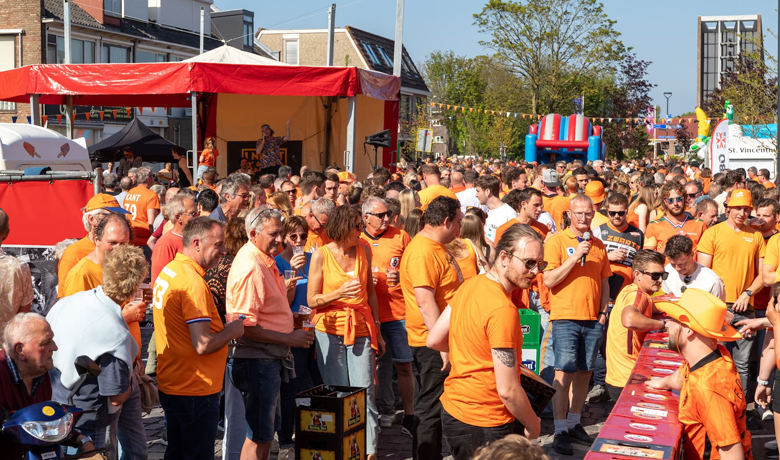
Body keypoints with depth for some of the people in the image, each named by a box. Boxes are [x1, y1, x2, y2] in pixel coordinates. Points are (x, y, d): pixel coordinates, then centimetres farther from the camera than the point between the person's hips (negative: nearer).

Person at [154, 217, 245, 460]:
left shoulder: (168, 272, 8)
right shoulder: (193, 283, -23)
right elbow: (203, 345, -27)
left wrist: (222, 329, 12)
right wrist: (232, 331, -10)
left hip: (170, 385, 9)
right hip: (195, 391, -9)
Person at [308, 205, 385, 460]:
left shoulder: (364, 250, 5)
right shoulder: (321, 255, -5)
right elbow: (312, 300, -3)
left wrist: (377, 331, 14)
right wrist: (340, 293, -20)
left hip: (361, 328, 2)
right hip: (330, 329, -2)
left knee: (365, 392, -4)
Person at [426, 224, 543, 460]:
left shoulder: (470, 285, 1)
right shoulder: (503, 310, -25)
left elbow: (434, 340, 12)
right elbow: (508, 390, -23)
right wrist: (533, 425, -7)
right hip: (484, 427, -9)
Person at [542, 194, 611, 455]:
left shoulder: (598, 245, 12)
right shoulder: (557, 241, -4)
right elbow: (549, 280, -12)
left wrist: (603, 311, 8)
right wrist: (576, 256, -18)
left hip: (593, 319, 5)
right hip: (566, 317, -5)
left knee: (584, 372, 9)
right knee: (564, 373, -6)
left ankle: (574, 424, 20)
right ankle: (560, 431, -1)